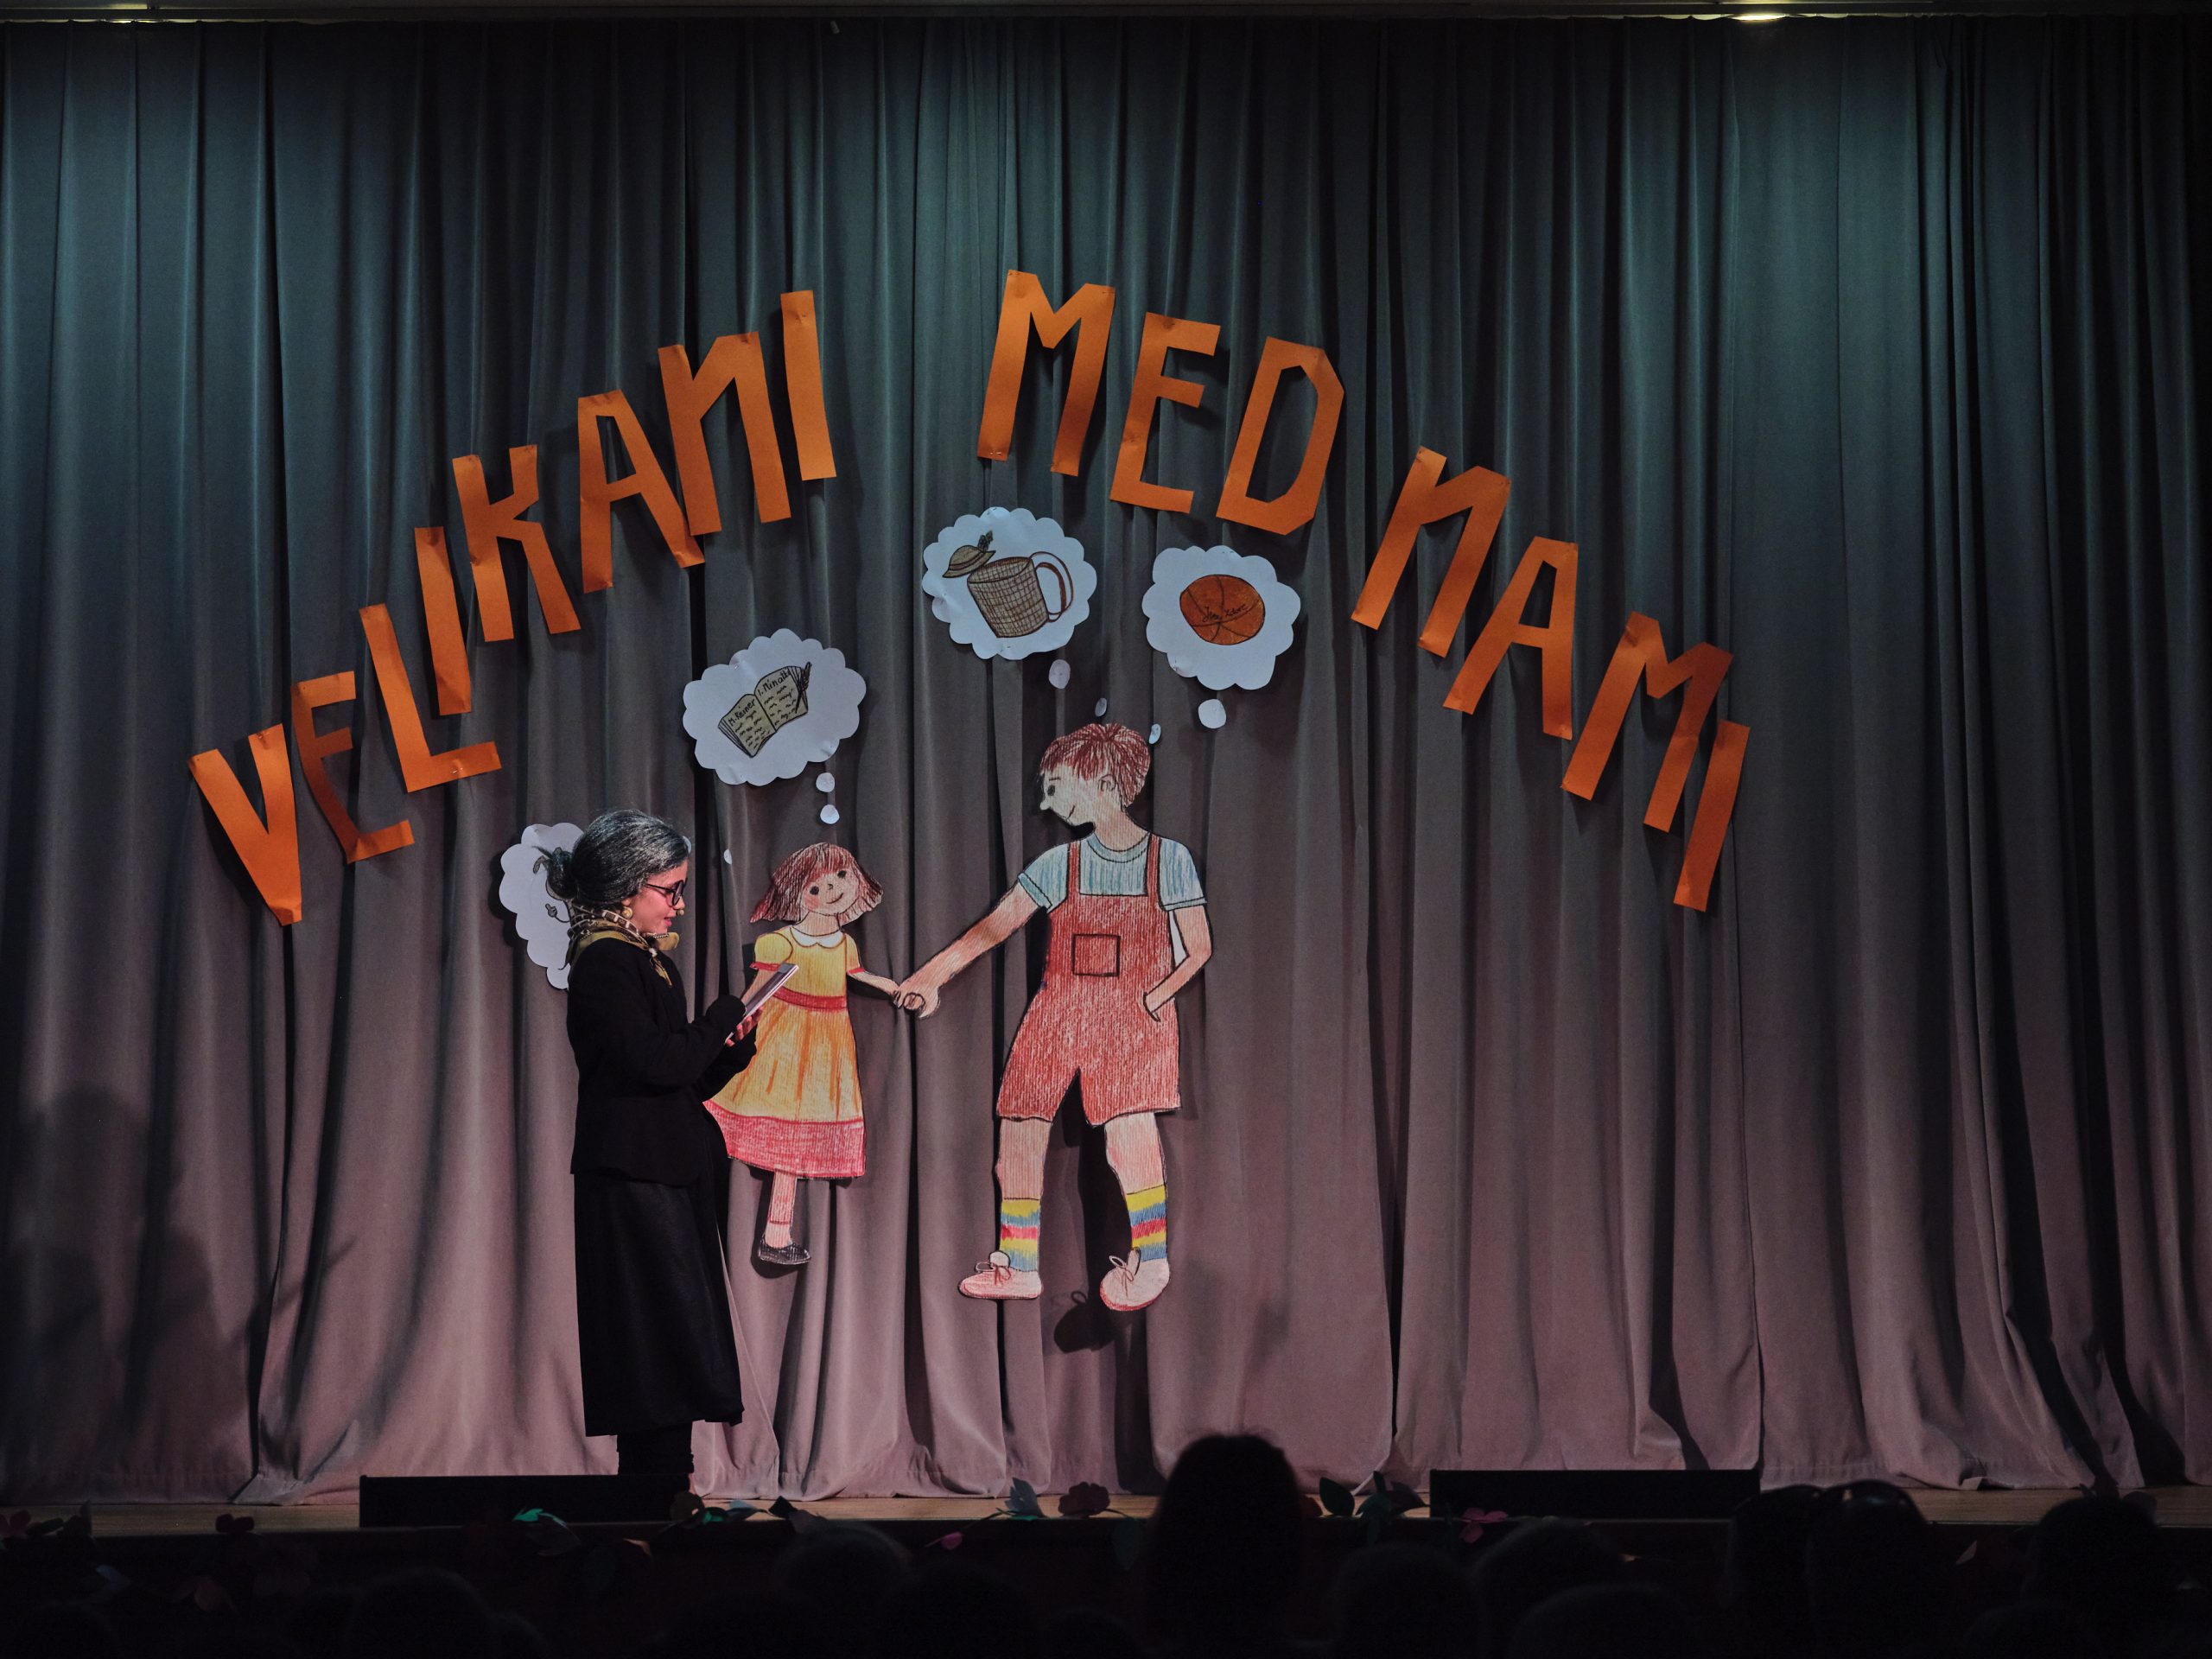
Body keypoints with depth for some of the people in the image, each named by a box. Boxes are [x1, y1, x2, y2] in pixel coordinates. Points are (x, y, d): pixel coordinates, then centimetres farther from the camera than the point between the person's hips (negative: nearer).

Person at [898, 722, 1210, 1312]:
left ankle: (1150, 1259, -2)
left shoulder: (1169, 859, -1)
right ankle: (1018, 1266, 16)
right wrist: (929, 976, -11)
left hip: (1133, 1018, -4)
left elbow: (1198, 948, 2)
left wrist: (1154, 999, -12)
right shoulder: (1059, 866, 7)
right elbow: (992, 929, 1)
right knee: (1018, 1136, 1)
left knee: (1129, 1137, -21)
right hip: (1057, 1015, 4)